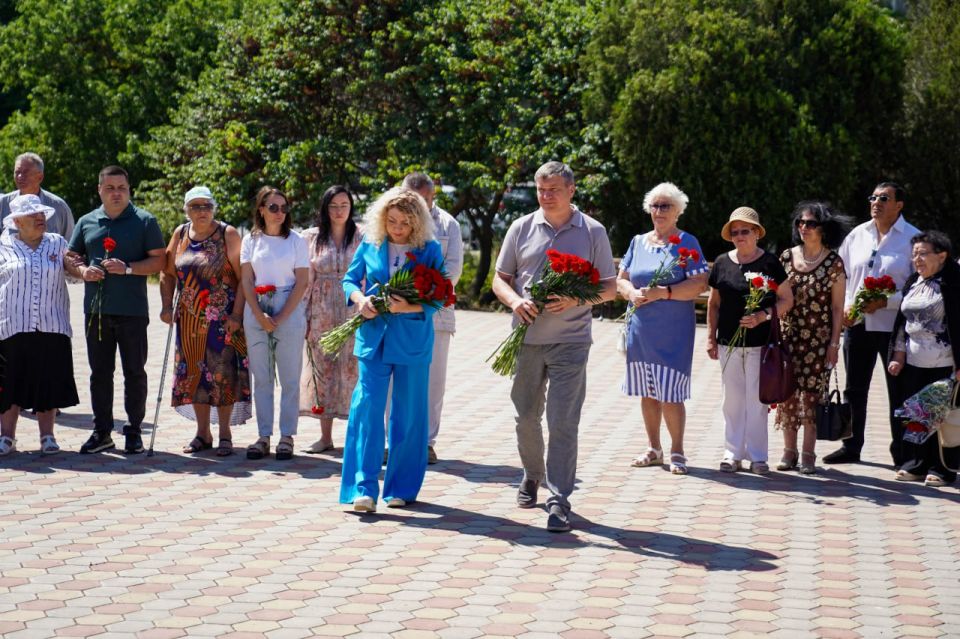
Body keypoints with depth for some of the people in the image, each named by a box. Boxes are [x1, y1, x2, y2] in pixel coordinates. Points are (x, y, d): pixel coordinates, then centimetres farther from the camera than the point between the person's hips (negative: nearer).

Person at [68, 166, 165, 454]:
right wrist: (83, 270, -5)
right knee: (100, 372, 7)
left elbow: (158, 260, -2)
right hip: (96, 309, 3)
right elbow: (72, 257, 17)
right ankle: (101, 431, 14)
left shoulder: (145, 221, 2)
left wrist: (127, 268, -16)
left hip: (132, 310, -3)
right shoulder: (86, 222, 12)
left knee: (134, 372, 2)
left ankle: (134, 431, 9)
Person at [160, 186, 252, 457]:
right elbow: (168, 273, 13)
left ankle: (225, 434, 2)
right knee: (194, 372, 6)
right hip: (189, 318, 4)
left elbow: (243, 277, -8)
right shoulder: (181, 234, 7)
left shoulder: (227, 234, -5)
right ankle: (203, 434, 15)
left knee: (223, 372, -6)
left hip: (222, 318, -4)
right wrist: (167, 307, 1)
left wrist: (236, 314, -15)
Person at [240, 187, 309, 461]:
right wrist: (260, 316, -8)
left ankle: (287, 437, 3)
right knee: (261, 378, 4)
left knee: (290, 378, -1)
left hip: (289, 310, -2)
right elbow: (246, 280, 4)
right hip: (256, 310, 2)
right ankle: (263, 436, 8)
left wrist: (280, 317, -10)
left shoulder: (296, 240, 3)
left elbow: (302, 282, -2)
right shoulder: (251, 240, 8)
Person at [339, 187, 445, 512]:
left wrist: (409, 307, -22)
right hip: (373, 337, 1)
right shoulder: (369, 246, 4)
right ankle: (365, 489, -9)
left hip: (412, 342, -1)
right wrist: (360, 299, -10)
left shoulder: (430, 250, -2)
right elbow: (350, 280, 12)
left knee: (409, 414, 6)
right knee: (367, 407, -8)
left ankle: (401, 487, 18)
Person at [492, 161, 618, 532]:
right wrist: (515, 301, -11)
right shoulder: (522, 229, 8)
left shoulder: (593, 232, 3)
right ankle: (533, 475, 37)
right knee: (526, 415, 13)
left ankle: (559, 501, -6)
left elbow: (610, 288, 4)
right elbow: (500, 279, 11)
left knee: (563, 422, -8)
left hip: (570, 341, -3)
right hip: (526, 337, 3)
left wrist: (577, 299, -15)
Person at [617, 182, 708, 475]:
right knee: (647, 391, 9)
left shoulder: (686, 243, -2)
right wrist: (633, 293, -8)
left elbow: (699, 285, -11)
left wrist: (661, 292, -18)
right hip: (640, 327, 5)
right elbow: (621, 280, 14)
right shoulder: (638, 242, 13)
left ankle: (677, 451, 3)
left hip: (673, 329, -5)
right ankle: (653, 448, 19)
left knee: (669, 393, -8)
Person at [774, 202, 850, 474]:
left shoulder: (833, 262, -3)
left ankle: (808, 454, 7)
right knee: (787, 394, 3)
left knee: (812, 395, 0)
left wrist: (834, 343, -6)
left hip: (818, 339, -3)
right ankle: (789, 451, 12)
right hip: (788, 337, 3)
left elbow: (837, 307, -2)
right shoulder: (787, 257, 6)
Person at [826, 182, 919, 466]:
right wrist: (843, 306, -2)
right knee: (854, 389, 12)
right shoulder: (857, 235, 8)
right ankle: (851, 447, 23)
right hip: (856, 323, 5)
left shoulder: (913, 238, -6)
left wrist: (884, 302, -18)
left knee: (899, 392, 3)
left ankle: (901, 453, 11)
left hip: (893, 326, -5)